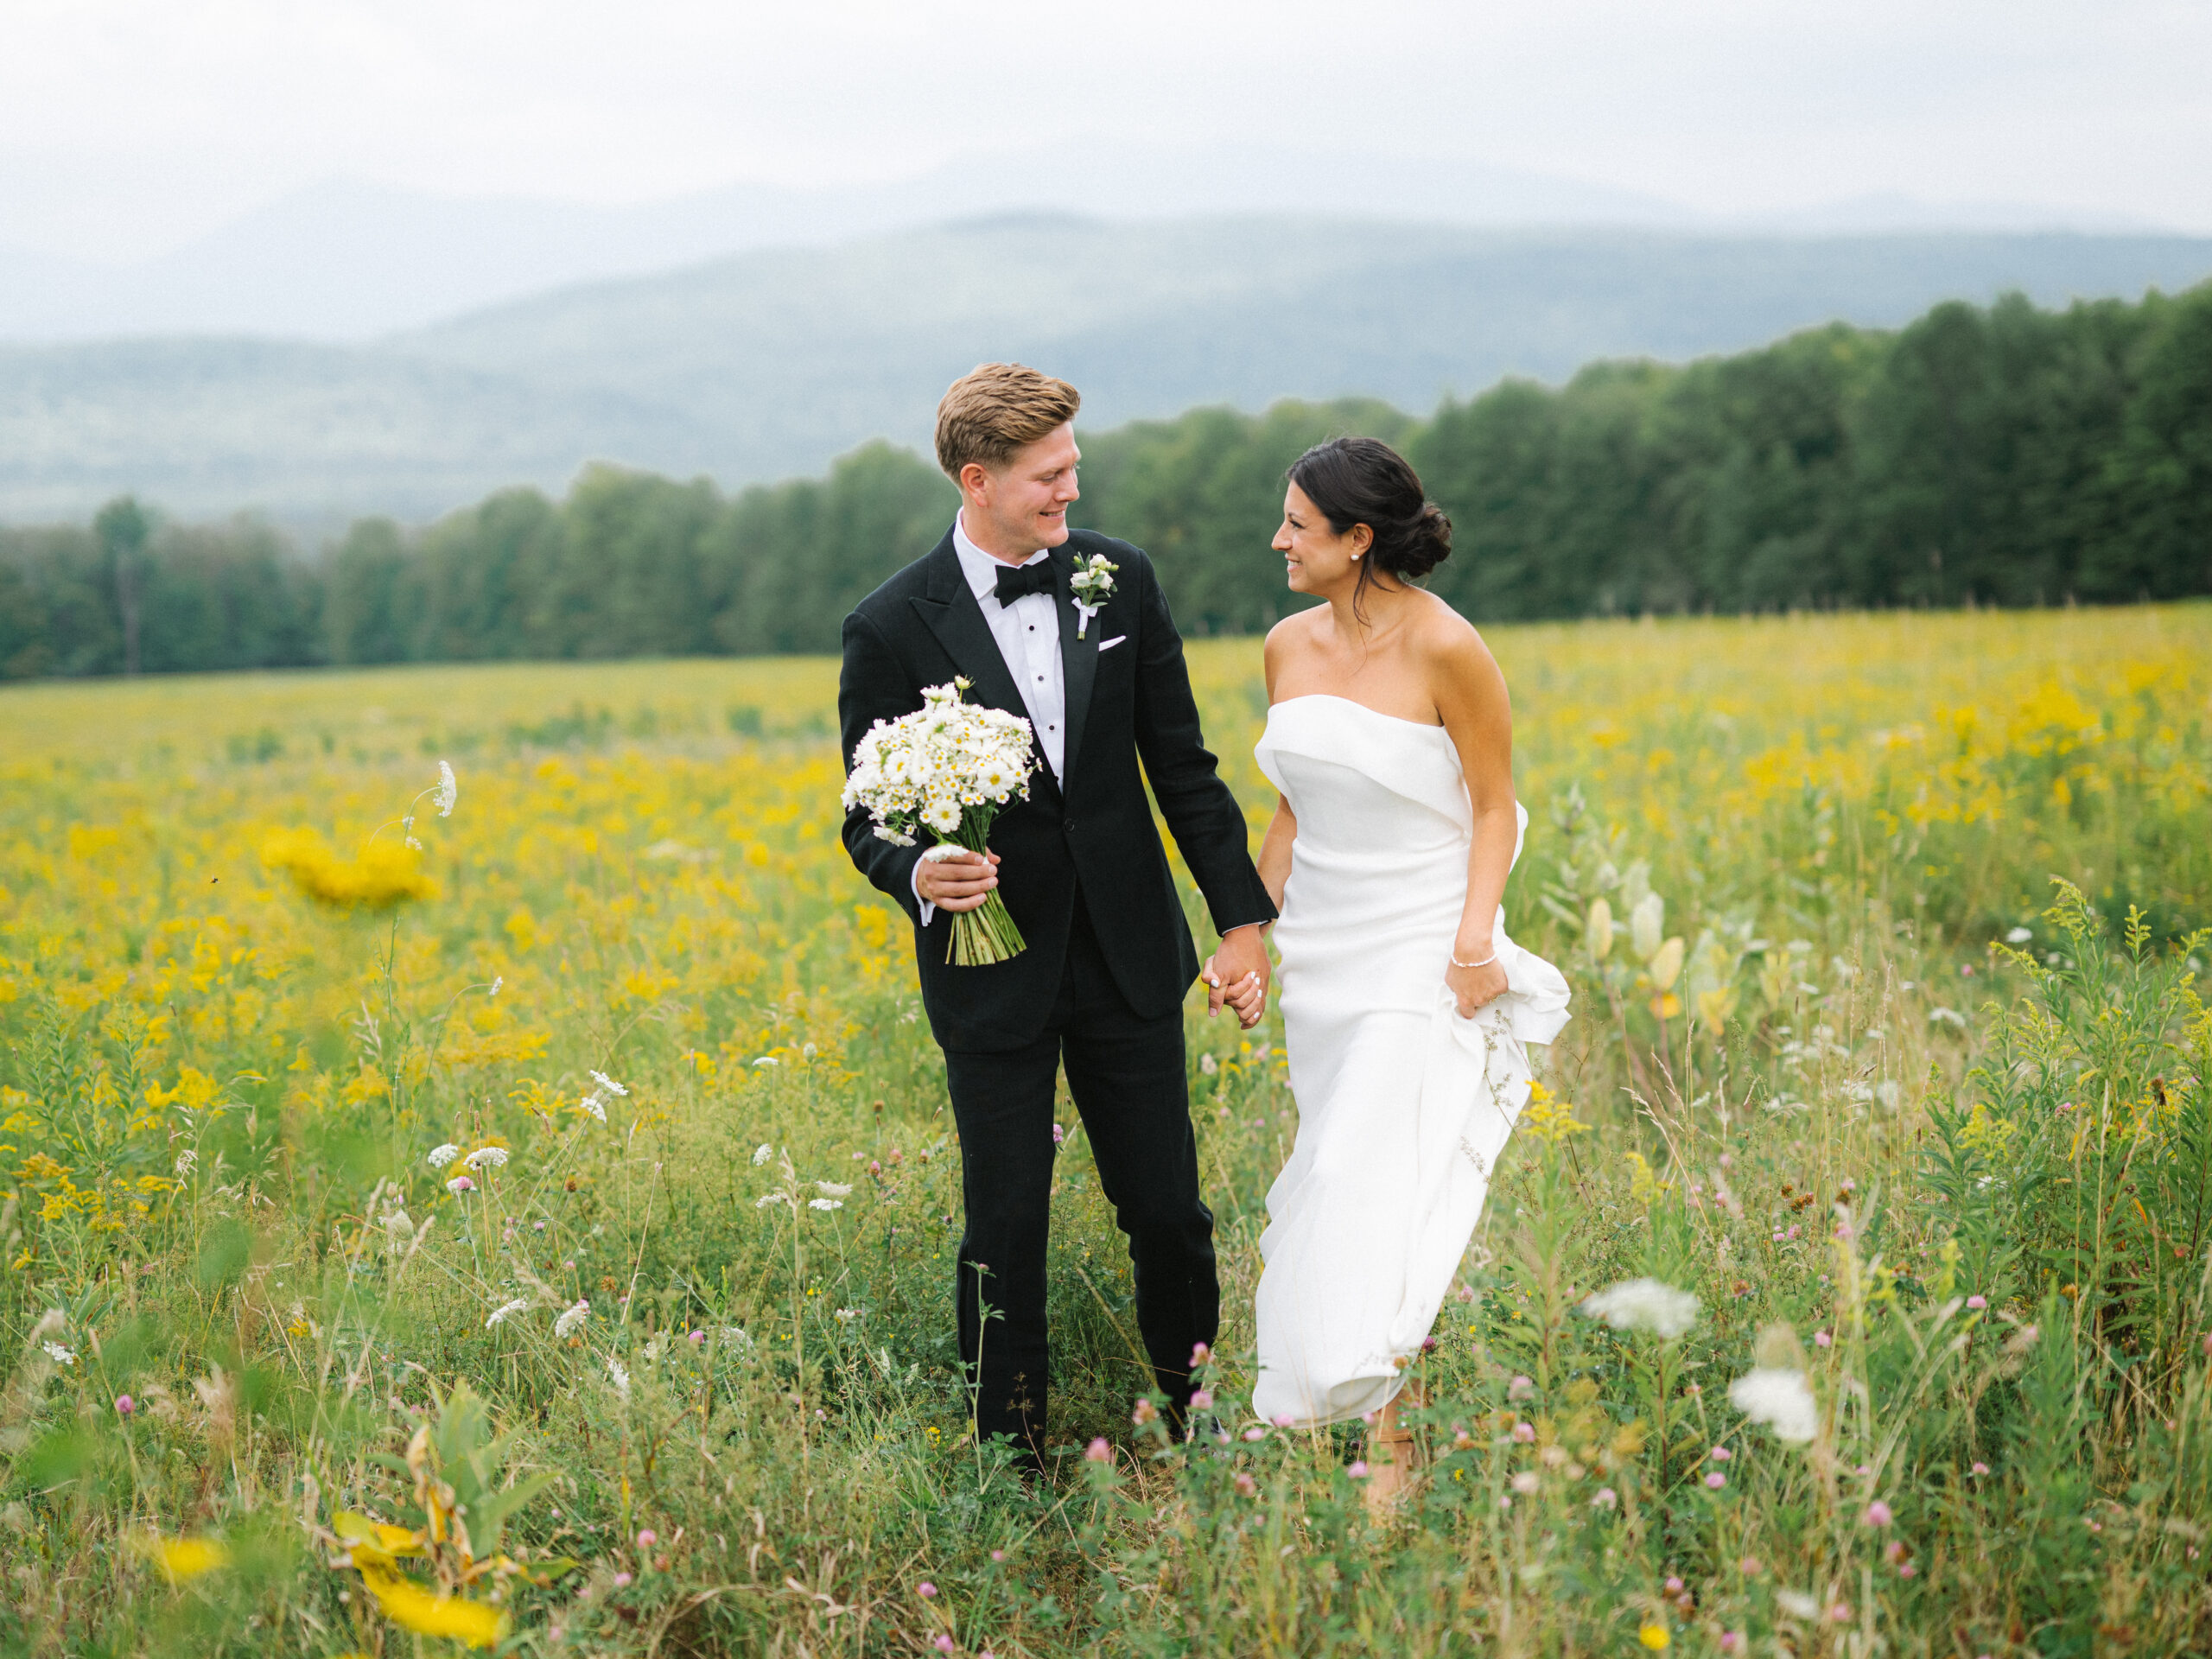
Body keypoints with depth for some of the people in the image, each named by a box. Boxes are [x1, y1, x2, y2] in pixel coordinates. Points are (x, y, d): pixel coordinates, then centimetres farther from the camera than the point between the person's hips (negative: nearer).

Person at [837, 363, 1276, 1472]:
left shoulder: (1120, 579, 0)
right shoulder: (893, 628, -9)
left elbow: (1182, 765, 7)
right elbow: (871, 819, -2)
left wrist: (1241, 913, 6)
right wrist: (917, 873, -25)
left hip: (1128, 954, 3)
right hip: (995, 973, -2)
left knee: (1168, 1211, 9)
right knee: (1007, 1227, 5)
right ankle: (1013, 1460, 20)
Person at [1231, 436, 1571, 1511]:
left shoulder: (1445, 648, -12)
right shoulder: (1289, 646, 7)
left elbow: (1495, 809, -7)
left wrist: (1475, 936, -19)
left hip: (1421, 952, -7)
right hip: (1323, 952, 7)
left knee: (1373, 1177, -14)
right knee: (1342, 1171, 9)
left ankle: (1393, 1444, -6)